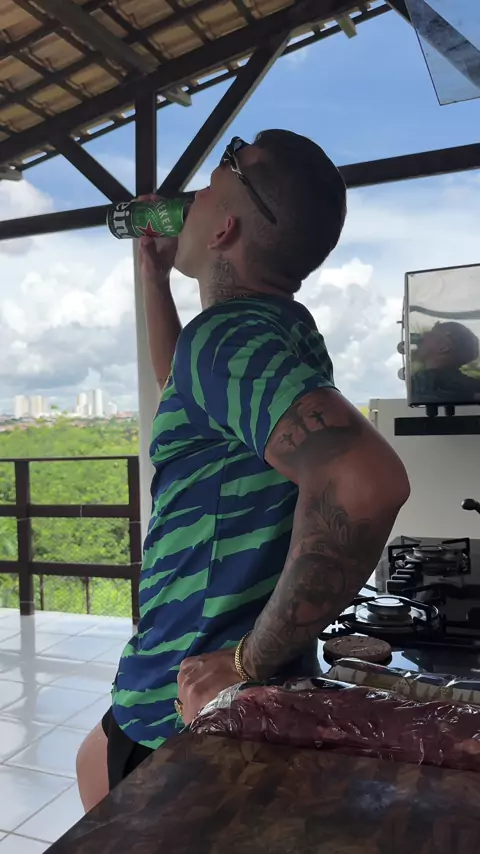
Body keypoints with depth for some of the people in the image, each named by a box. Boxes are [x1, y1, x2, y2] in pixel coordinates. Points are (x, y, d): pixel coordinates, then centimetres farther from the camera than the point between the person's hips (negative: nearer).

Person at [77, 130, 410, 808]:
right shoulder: (282, 328, 7)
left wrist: (253, 657, -30)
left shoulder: (229, 333, -24)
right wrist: (155, 274, 20)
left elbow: (364, 481, -40)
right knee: (96, 767, 29)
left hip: (190, 706, -9)